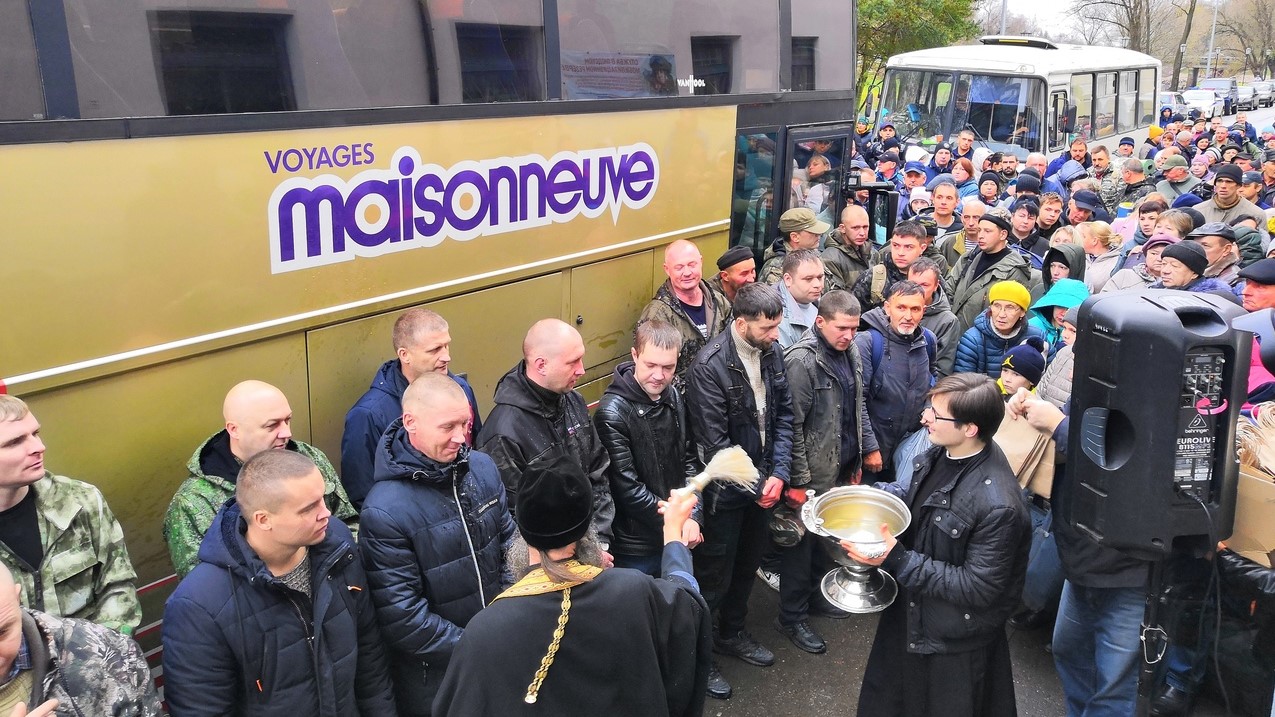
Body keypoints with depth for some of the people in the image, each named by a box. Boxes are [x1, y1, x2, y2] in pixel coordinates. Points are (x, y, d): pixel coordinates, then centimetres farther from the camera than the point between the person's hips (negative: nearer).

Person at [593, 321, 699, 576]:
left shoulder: (675, 398, 1)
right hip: (635, 547, -6)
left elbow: (690, 460, 6)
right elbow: (626, 487, -20)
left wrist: (692, 517, -6)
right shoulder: (612, 412, -20)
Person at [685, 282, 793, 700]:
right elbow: (716, 442, -22)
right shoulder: (710, 366, -24)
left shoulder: (770, 351, -3)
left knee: (748, 564, 22)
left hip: (763, 481, 7)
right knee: (715, 575, 7)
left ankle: (732, 634, 44)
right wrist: (756, 486, -16)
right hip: (725, 488, -7)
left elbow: (783, 415, 2)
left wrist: (778, 474, -8)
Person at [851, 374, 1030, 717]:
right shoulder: (939, 455, -9)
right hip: (910, 613, 8)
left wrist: (898, 561, -30)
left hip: (955, 646, -7)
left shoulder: (998, 505, -34)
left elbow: (977, 588, -28)